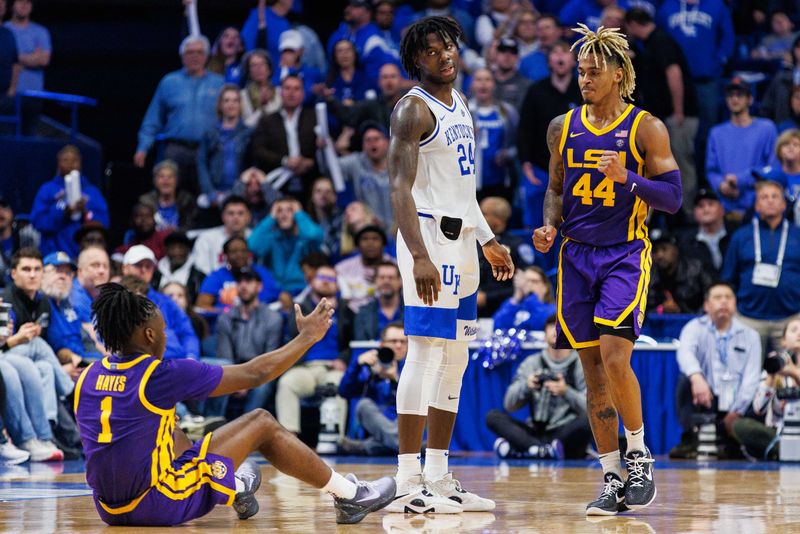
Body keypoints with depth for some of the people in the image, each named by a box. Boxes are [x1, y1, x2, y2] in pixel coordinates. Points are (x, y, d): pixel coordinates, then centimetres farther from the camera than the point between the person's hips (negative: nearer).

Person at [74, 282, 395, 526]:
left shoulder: (88, 378, 5)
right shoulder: (163, 374, -12)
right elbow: (255, 374, -3)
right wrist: (307, 337, 11)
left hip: (110, 511, 6)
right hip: (158, 507, -6)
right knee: (262, 424, 7)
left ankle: (235, 489, 48)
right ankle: (349, 496, 20)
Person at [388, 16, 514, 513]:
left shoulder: (460, 105, 17)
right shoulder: (414, 108, -11)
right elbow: (401, 188, -19)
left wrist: (488, 240, 24)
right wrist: (420, 256, -29)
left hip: (462, 239, 9)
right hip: (430, 235, -9)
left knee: (456, 359, 10)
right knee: (426, 353, -12)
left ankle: (439, 476, 15)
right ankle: (408, 482, -12)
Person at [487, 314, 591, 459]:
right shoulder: (532, 362, 13)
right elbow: (509, 405, 7)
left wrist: (566, 392, -22)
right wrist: (526, 386, -12)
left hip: (567, 434, -3)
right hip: (535, 433, 3)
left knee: (587, 421, -33)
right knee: (493, 416, -18)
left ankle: (520, 449, -33)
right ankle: (545, 450, -39)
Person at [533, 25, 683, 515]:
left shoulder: (646, 129, -4)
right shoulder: (563, 128, 8)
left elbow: (673, 198, -7)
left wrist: (628, 180, -22)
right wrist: (550, 226, 1)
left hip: (626, 255, -4)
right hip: (577, 255, 4)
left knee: (615, 358, -19)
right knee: (593, 370, 4)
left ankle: (639, 456, 1)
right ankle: (612, 479, 10)